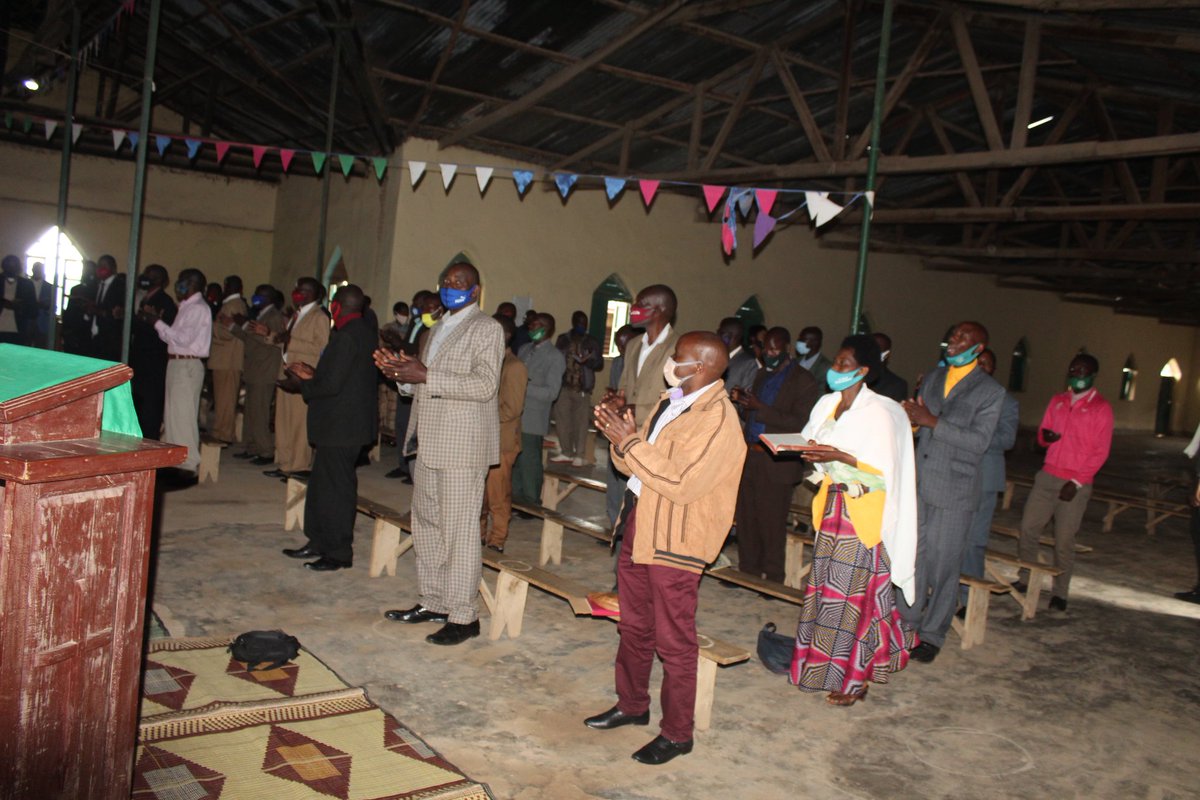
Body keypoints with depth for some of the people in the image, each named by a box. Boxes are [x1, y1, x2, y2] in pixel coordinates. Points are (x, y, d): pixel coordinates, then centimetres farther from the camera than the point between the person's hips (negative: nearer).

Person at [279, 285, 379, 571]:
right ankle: (318, 542, 29)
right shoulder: (368, 331, 10)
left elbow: (332, 385, -22)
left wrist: (300, 385, -7)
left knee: (336, 488, 0)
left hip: (341, 426, -10)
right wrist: (313, 374, 15)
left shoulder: (346, 336, -19)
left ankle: (340, 553, 11)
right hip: (351, 421, 10)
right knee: (320, 485, 18)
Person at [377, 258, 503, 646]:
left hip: (463, 445, -9)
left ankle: (464, 616, 4)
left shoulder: (486, 328, -7)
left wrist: (424, 376, -23)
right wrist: (402, 370, 5)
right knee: (426, 523, 15)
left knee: (458, 530, -5)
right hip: (430, 442, 9)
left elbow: (485, 385, -20)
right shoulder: (438, 328, 20)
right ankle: (433, 602, 27)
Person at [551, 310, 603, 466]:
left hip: (582, 388, -2)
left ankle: (579, 456, 1)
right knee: (562, 420, 2)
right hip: (563, 386, 2)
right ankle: (566, 453, 13)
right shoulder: (563, 340, 11)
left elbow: (600, 363, 6)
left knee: (580, 422, -4)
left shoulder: (591, 341, 7)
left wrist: (587, 361, -15)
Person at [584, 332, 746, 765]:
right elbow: (636, 466, 16)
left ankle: (676, 733, 18)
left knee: (673, 640, 3)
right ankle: (631, 704, 38)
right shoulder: (669, 403, 11)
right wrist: (619, 438, -4)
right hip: (638, 526, 9)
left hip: (675, 541, -9)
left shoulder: (717, 419, -19)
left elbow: (680, 483, -26)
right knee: (634, 626, 20)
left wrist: (631, 442, -22)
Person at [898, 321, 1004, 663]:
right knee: (911, 557, 10)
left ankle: (932, 635, 15)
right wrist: (910, 420, -2)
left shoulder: (990, 391, -5)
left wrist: (933, 422, -22)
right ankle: (908, 622, 25)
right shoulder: (932, 378, 13)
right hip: (918, 484, 5)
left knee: (943, 564, 2)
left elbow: (979, 441, -16)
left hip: (953, 492, -5)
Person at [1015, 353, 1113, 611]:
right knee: (1027, 527, 3)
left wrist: (1076, 482, -14)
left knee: (1064, 540, -1)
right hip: (1047, 476, 5)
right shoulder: (1057, 401, 13)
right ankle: (1024, 580, 17)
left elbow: (1100, 452, -7)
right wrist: (1045, 436, -7)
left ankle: (1059, 593, 12)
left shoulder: (1101, 408, -4)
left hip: (1076, 485, -5)